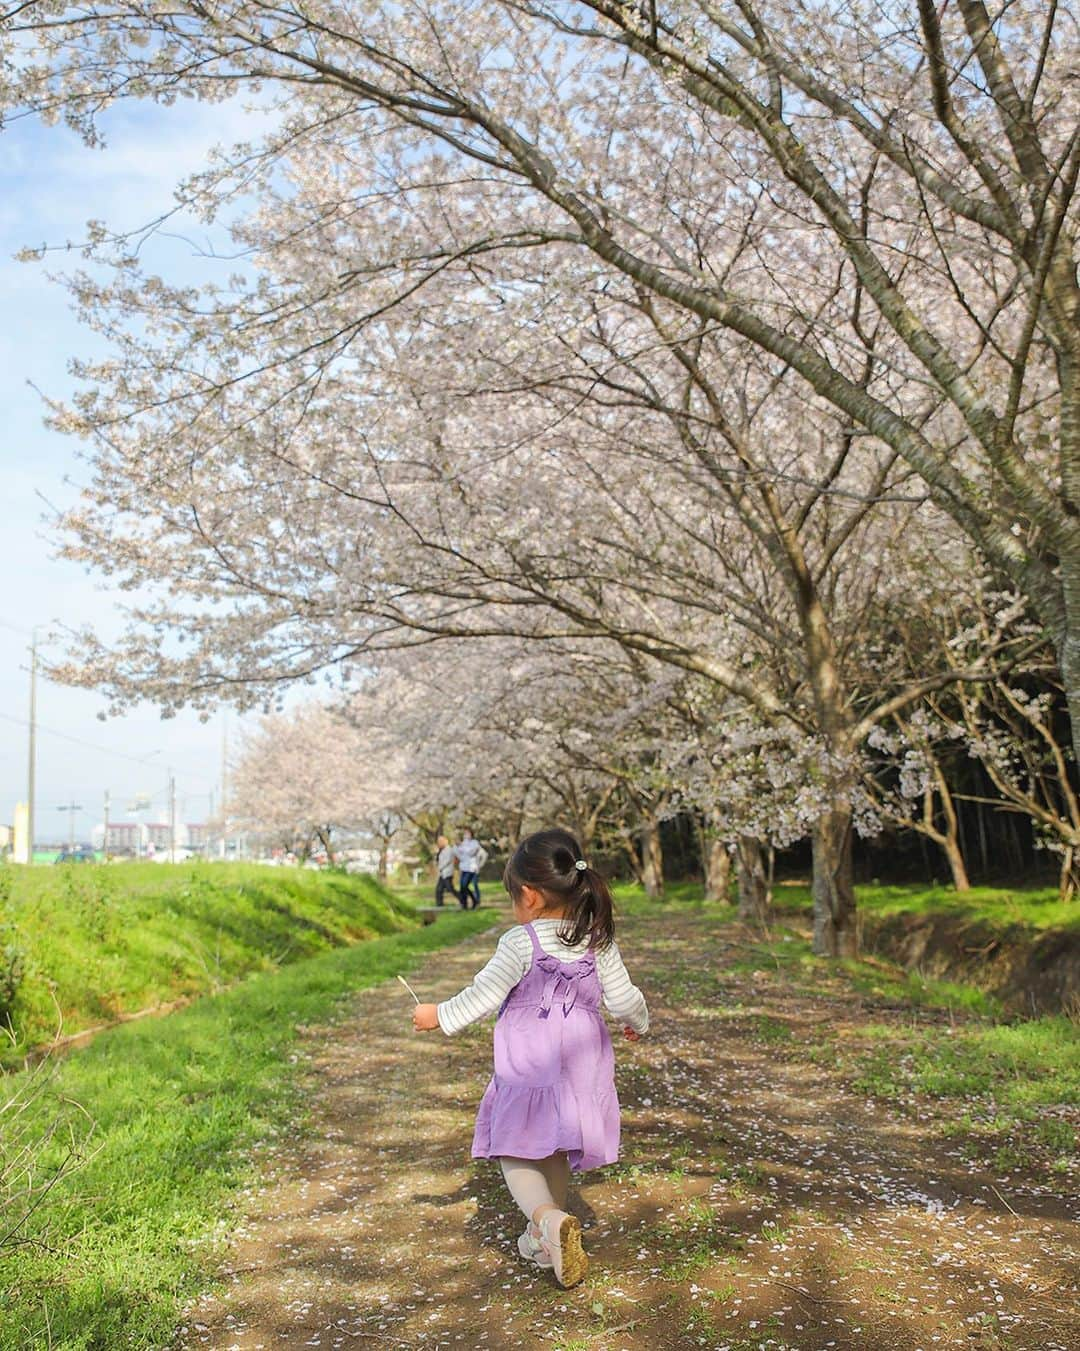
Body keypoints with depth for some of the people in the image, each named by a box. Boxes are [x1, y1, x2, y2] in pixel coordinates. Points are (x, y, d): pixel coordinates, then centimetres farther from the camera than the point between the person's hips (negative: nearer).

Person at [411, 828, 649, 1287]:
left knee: (515, 1151, 5)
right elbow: (623, 998, 3)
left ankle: (548, 1218, -21)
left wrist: (438, 1016, 1)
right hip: (581, 1069, 5)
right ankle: (544, 1239, 33)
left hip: (527, 1071, -5)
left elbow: (481, 996, -14)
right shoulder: (598, 941, -2)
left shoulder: (519, 943, -16)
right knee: (557, 1152, 21)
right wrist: (638, 1024, 24)